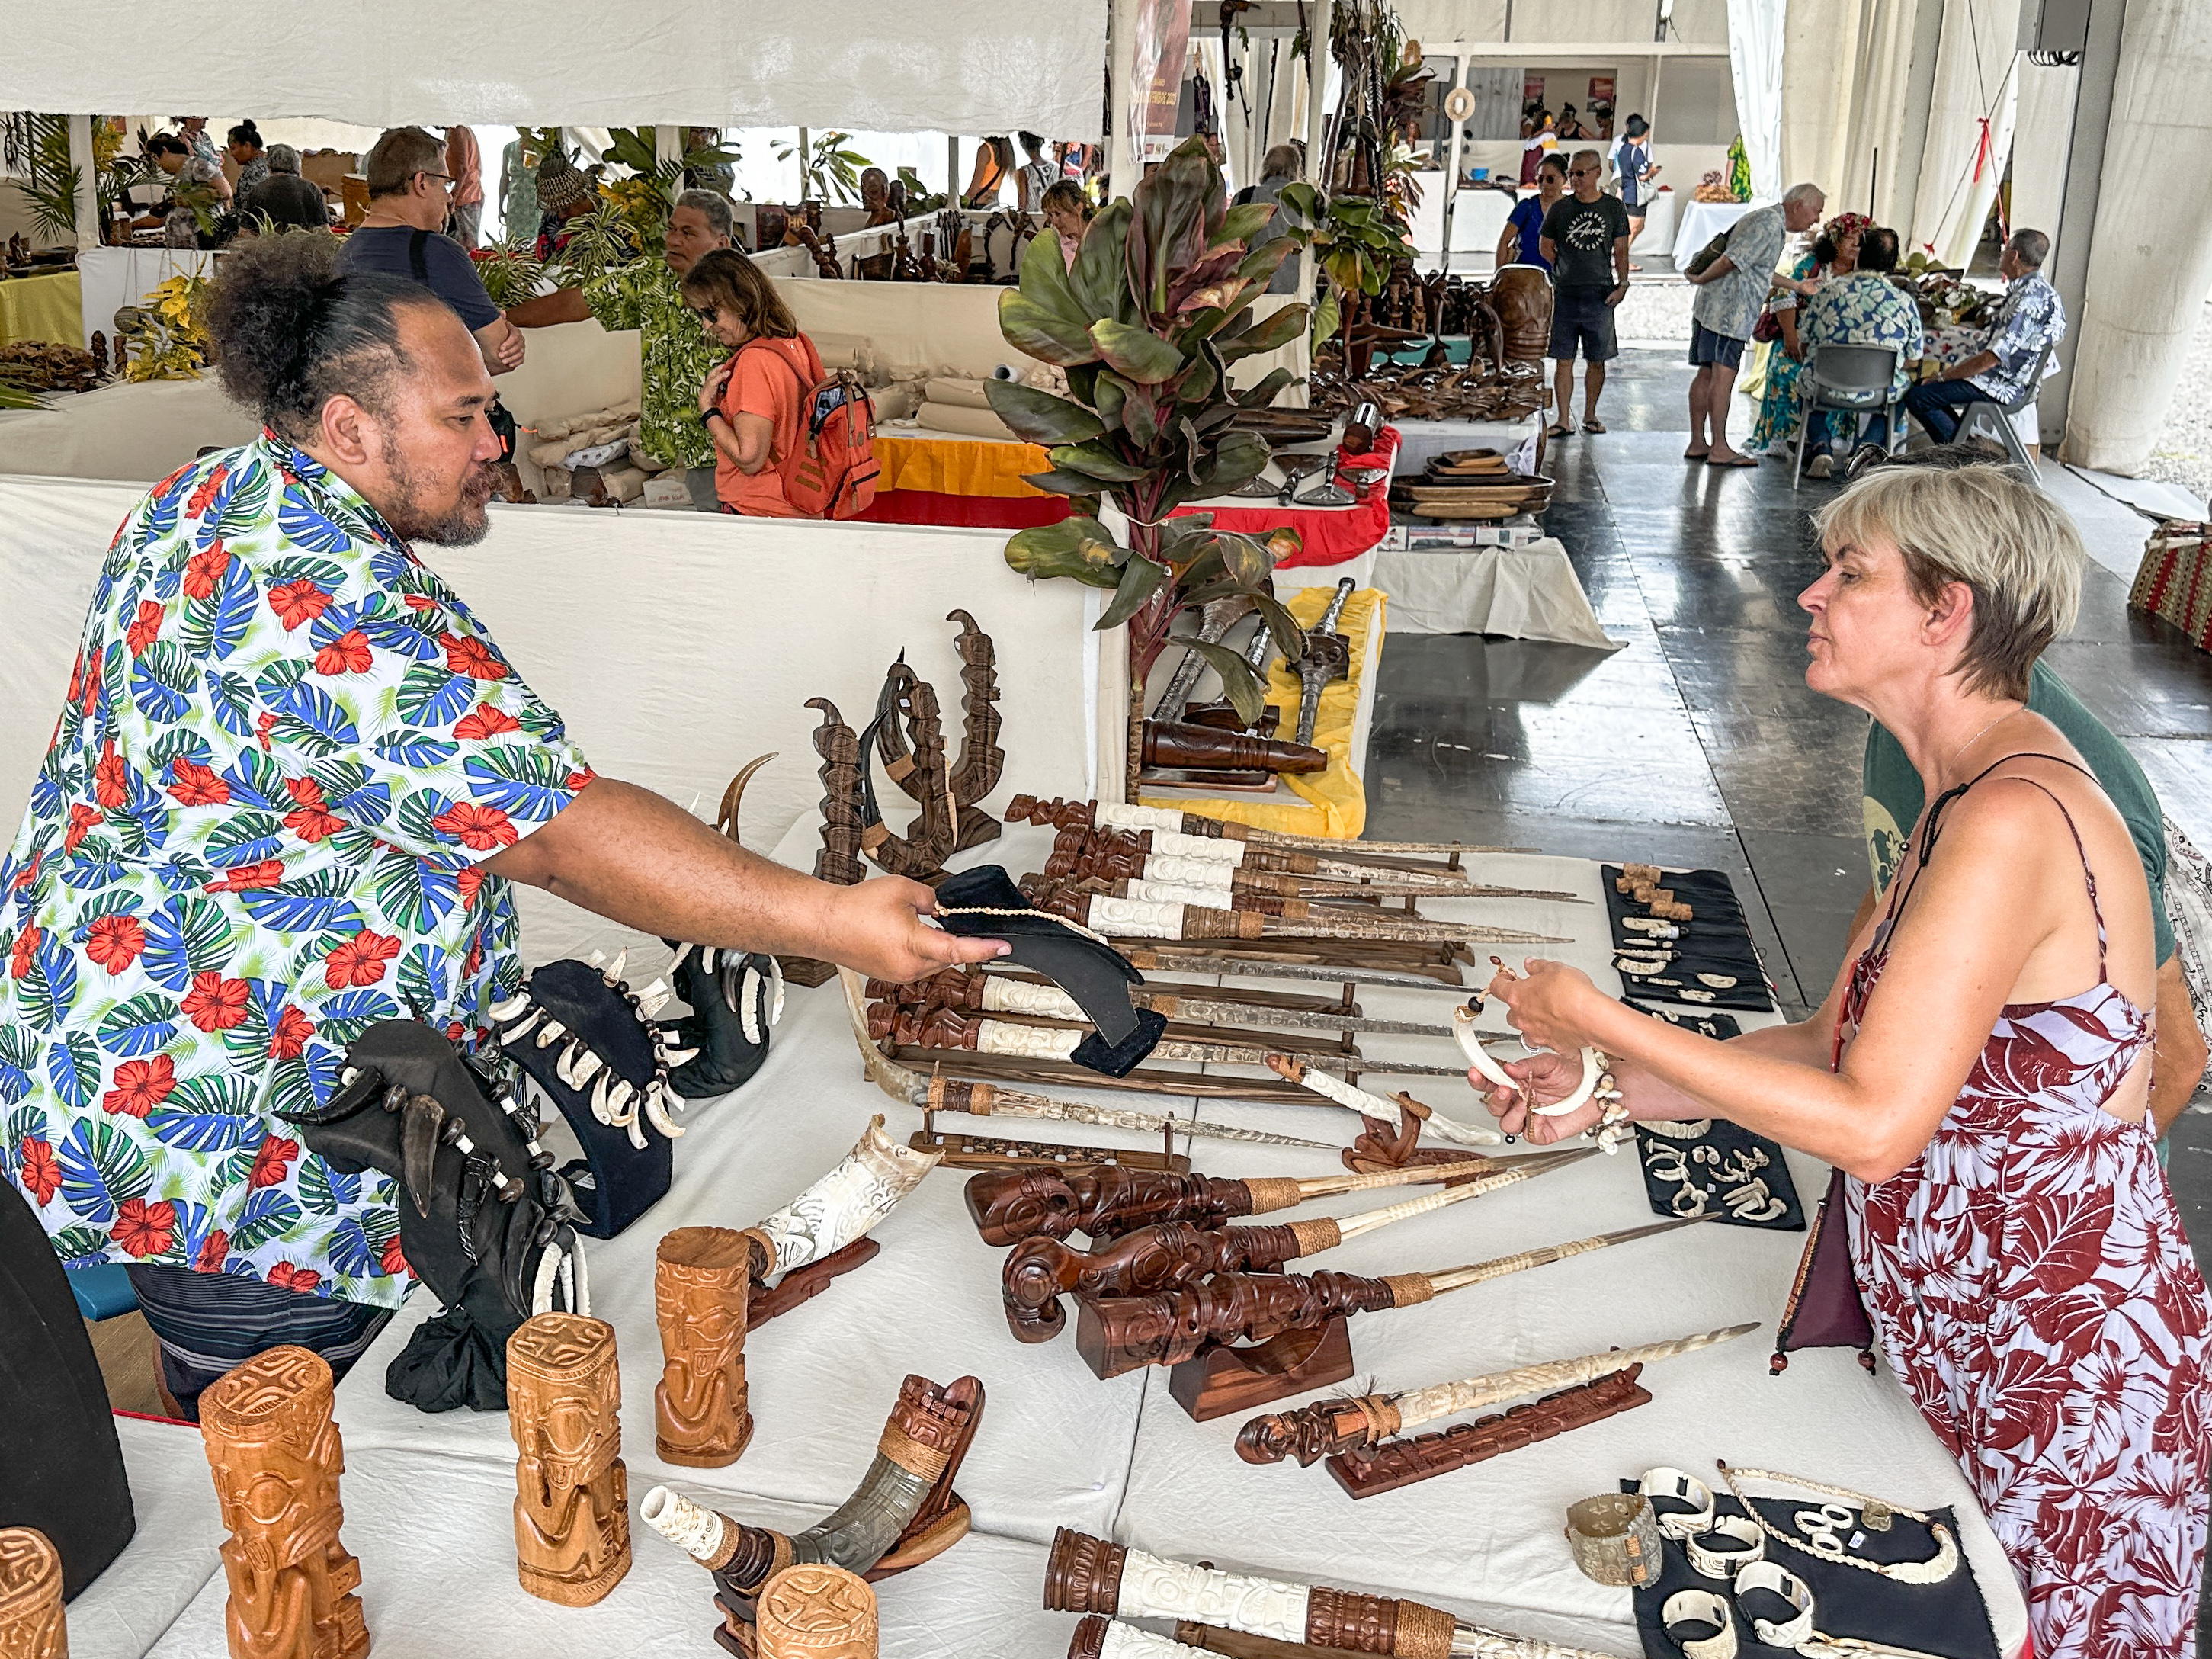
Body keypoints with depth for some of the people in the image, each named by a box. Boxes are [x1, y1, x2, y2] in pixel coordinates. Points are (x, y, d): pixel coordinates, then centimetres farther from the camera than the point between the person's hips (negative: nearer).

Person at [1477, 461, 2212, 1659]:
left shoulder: (2014, 820, -26)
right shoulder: (1971, 797, 6)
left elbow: (1872, 1125, -27)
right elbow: (1837, 1043, 9)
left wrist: (1601, 1020, -20)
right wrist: (1612, 1087, 1)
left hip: (2069, 1376, -9)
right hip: (1968, 1347, 9)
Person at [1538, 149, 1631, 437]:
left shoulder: (1613, 207, 5)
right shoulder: (1560, 208, 5)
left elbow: (1620, 249, 8)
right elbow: (1545, 246, 13)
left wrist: (1622, 284, -3)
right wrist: (1566, 269, 3)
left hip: (1600, 294, 0)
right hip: (1566, 294, 0)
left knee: (1597, 359, 6)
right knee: (1564, 360, -2)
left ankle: (1590, 415, 20)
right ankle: (1563, 419, 2)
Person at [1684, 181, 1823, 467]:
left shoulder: (1763, 218, 22)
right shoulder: (1770, 223, -13)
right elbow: (1731, 261, -20)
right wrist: (1700, 280, -6)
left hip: (1711, 305, 11)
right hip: (1728, 311, -11)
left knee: (1707, 374, 10)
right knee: (1724, 375, -10)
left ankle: (1697, 444, 14)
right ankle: (1719, 449, -11)